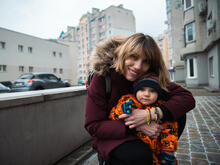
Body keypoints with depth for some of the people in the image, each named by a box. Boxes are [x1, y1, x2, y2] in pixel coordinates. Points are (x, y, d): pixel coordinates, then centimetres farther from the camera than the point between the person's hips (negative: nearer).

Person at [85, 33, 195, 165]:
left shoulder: (150, 77, -11)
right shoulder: (102, 77, -21)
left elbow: (188, 98, -15)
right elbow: (93, 126, -21)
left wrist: (152, 114, -31)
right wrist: (136, 127, -31)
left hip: (142, 134, 4)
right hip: (110, 137, -3)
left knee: (178, 114, -13)